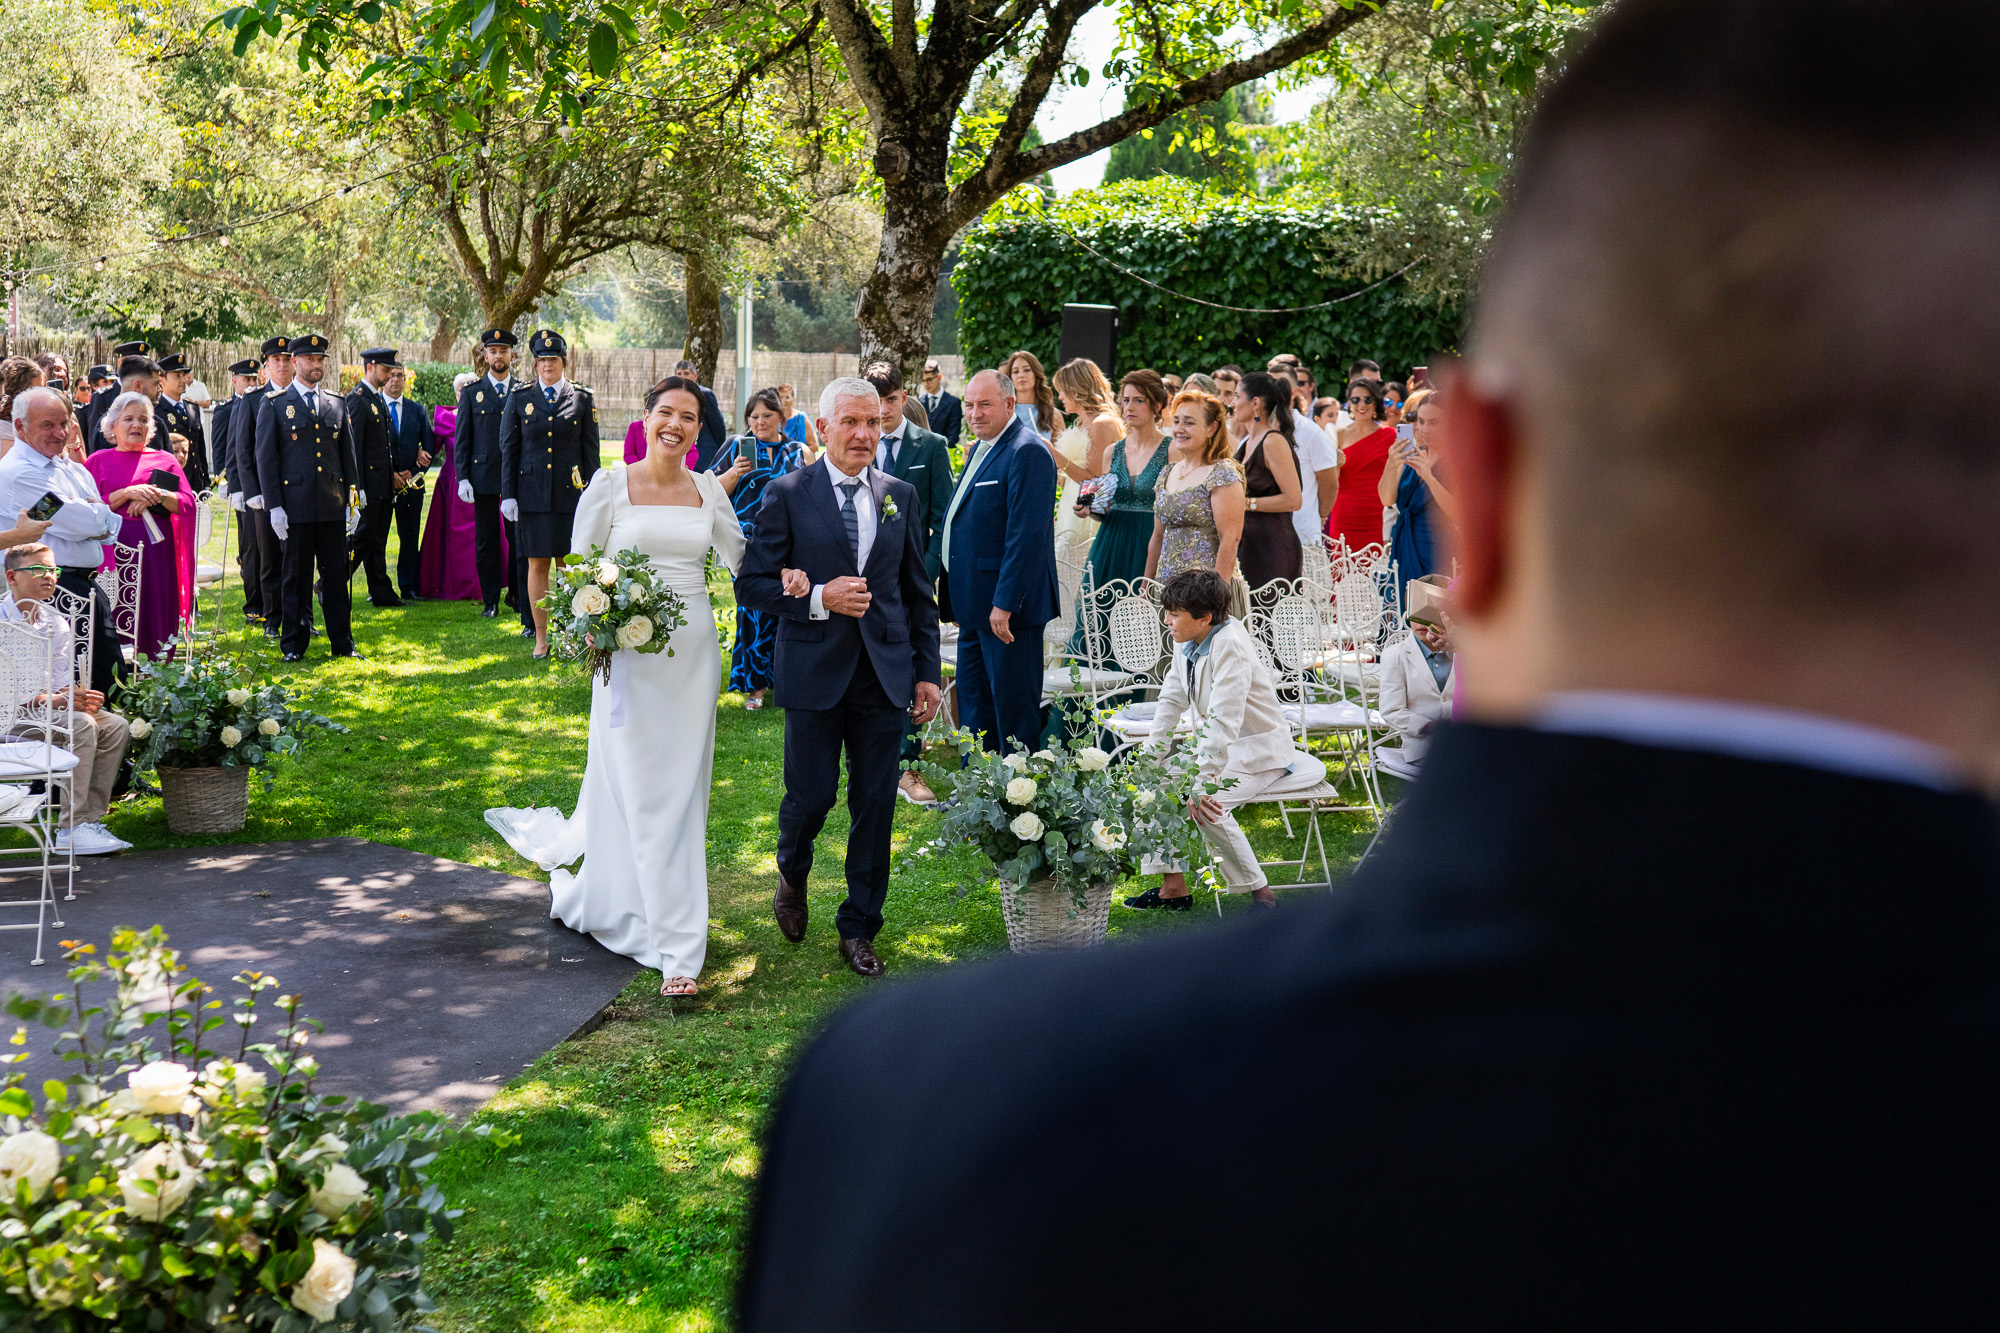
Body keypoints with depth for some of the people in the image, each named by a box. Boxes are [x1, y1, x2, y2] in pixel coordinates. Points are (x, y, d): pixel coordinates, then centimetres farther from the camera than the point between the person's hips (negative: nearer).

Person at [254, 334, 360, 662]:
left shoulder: (338, 404, 13)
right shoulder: (275, 406, 2)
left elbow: (348, 453, 16)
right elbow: (265, 458, 0)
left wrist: (353, 498, 9)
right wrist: (274, 506, -7)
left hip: (333, 508, 3)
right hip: (296, 507, -3)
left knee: (336, 576, 4)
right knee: (297, 577, 3)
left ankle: (342, 643, 11)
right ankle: (294, 645, 12)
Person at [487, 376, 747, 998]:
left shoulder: (707, 490, 6)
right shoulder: (609, 485, -2)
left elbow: (743, 558, 9)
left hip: (693, 652, 4)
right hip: (631, 655, -3)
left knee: (681, 789, 6)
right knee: (642, 792, -3)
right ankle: (676, 947, 5)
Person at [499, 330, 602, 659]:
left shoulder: (582, 399, 6)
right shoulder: (519, 398, 7)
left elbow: (591, 452, 6)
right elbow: (508, 448, 7)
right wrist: (508, 494, 0)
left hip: (571, 494, 0)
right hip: (532, 493, 0)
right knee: (537, 565, 2)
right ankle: (540, 638, 10)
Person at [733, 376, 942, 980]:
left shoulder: (901, 496, 8)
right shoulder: (786, 494, -2)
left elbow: (917, 590, 12)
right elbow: (752, 584, -4)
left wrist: (927, 672, 8)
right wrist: (817, 600, -18)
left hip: (885, 672, 3)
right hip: (814, 670, -3)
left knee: (875, 803, 5)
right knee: (811, 794, 2)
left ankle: (859, 929, 18)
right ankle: (793, 876, 36)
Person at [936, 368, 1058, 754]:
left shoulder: (1027, 452, -16)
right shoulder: (980, 448, 16)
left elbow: (1027, 534, -22)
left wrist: (1005, 603, -24)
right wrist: (956, 602, 19)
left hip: (1007, 607, -10)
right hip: (975, 605, 10)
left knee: (1013, 706, -2)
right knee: (974, 707, 16)